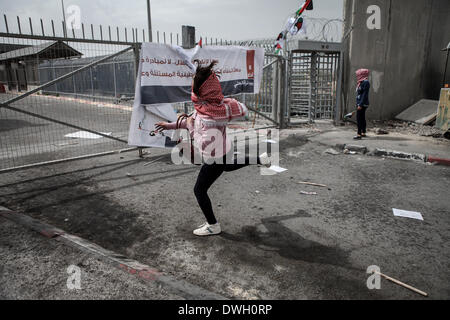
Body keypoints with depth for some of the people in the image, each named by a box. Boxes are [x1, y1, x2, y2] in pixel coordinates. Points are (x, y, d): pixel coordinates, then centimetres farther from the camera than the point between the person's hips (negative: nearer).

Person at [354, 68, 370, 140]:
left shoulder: (366, 82, -14)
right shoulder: (361, 82, 15)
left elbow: (365, 94, -20)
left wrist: (360, 105, -24)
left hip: (362, 104, -10)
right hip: (359, 103, 10)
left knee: (359, 119, -12)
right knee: (362, 118, 15)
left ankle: (359, 135, -11)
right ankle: (363, 133, 24)